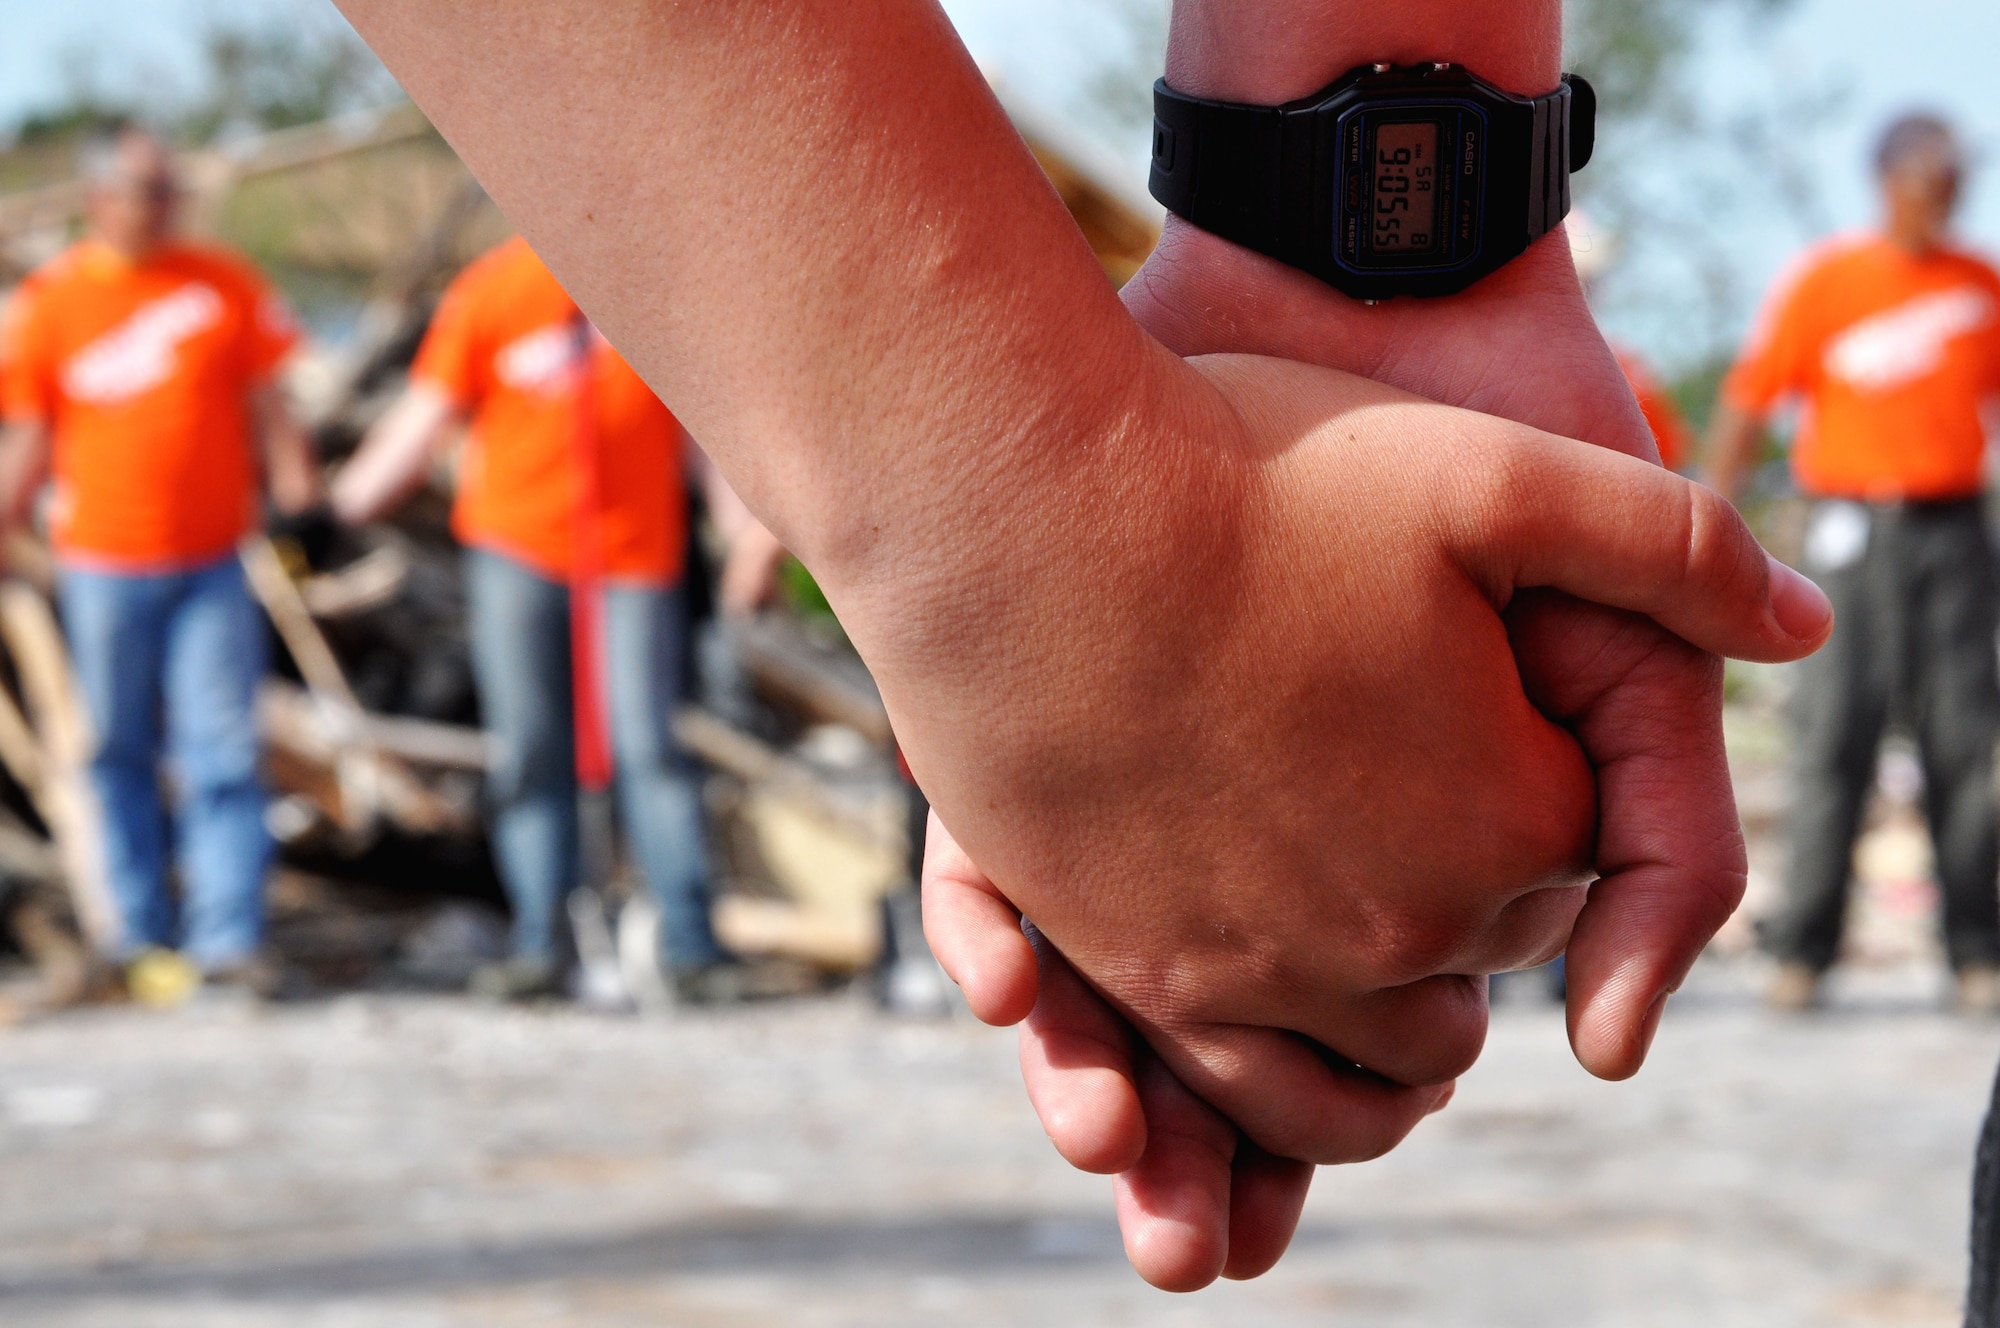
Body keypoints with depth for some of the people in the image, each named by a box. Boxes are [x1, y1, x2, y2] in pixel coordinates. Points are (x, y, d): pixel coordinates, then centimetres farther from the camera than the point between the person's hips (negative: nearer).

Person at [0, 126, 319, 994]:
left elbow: (264, 402, 7)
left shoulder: (224, 286, 4)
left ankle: (228, 935, -5)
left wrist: (290, 475, -7)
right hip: (103, 562, 0)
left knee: (222, 749, -5)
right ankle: (142, 934, 16)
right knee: (121, 751, 7)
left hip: (211, 560, 0)